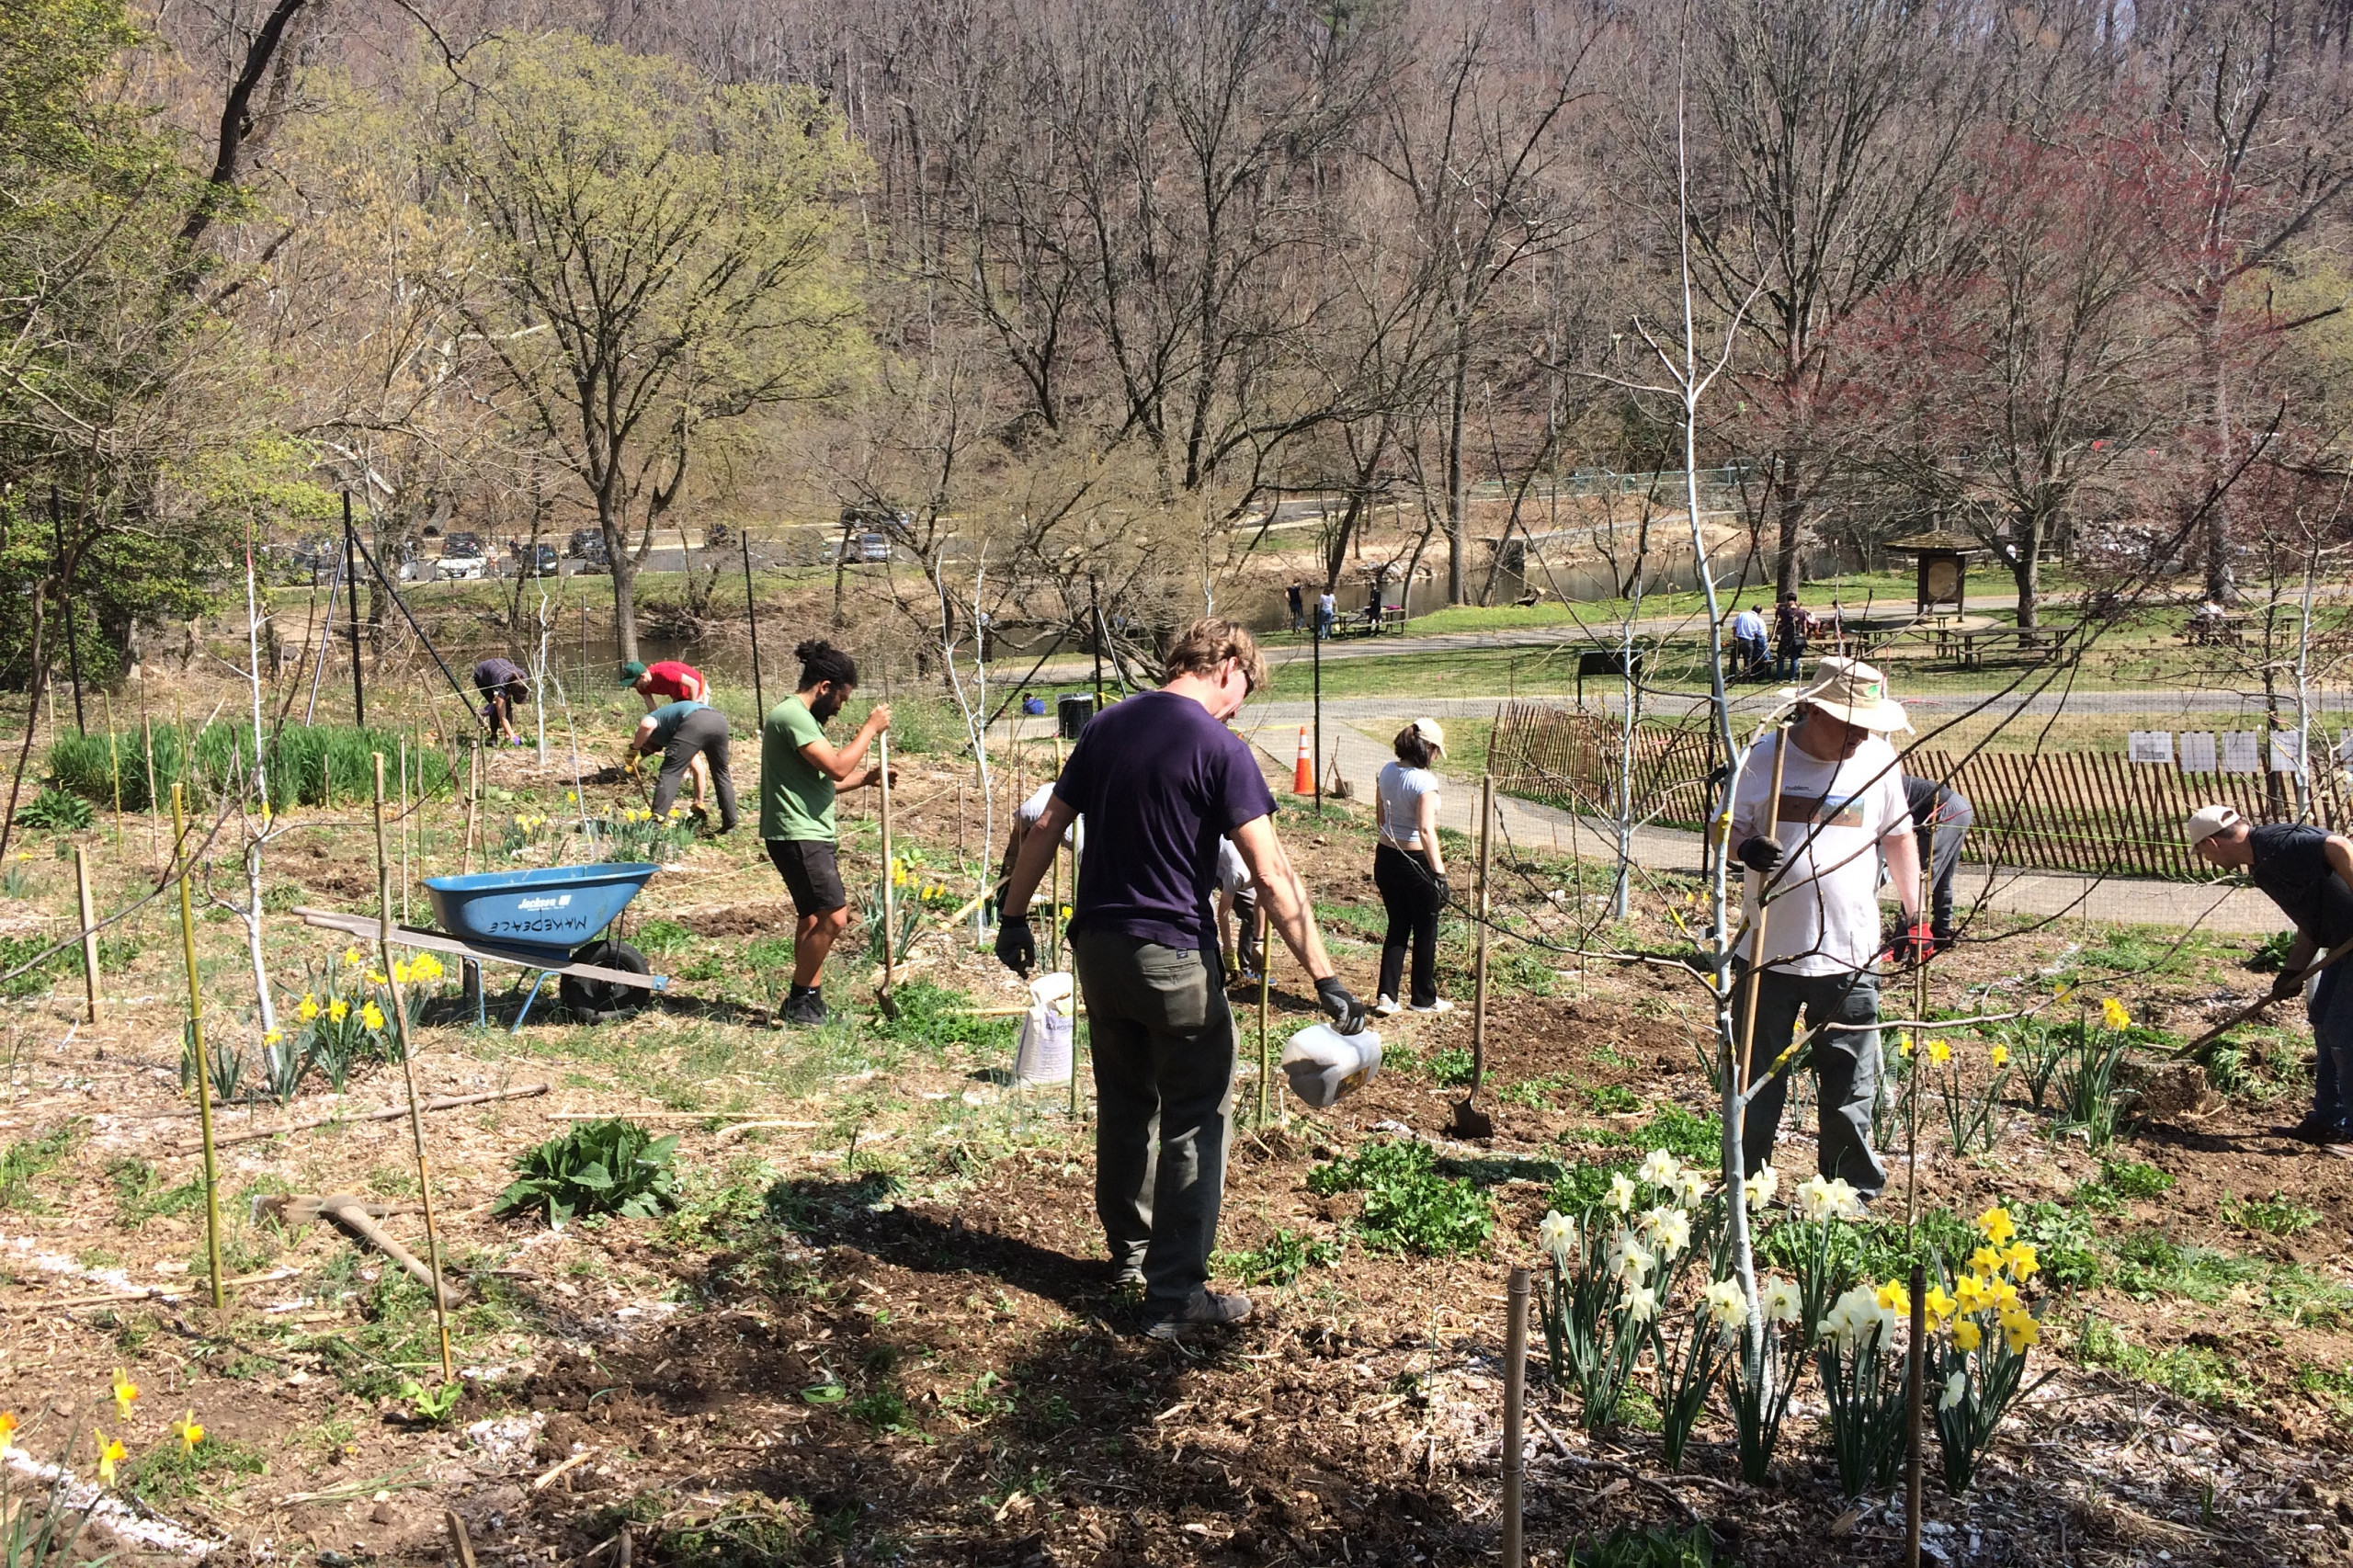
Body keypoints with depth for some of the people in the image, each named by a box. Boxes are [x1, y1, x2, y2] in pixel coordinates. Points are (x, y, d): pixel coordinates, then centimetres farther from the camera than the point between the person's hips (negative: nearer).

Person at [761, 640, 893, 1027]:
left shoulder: (802, 717, 18)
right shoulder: (791, 716, -16)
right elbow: (838, 766, -23)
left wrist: (866, 777, 12)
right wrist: (870, 728, -12)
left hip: (811, 835, 11)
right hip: (797, 835, -11)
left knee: (815, 917, 14)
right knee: (833, 917, -13)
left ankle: (809, 1001, 22)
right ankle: (799, 1001, -1)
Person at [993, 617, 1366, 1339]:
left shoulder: (1105, 726, 7)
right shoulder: (1220, 748, -12)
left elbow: (1046, 828, 11)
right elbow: (1273, 875, -17)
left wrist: (1015, 915, 20)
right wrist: (1325, 979, -18)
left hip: (1097, 948, 6)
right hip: (1174, 960, -6)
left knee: (1123, 1104, 21)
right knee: (1193, 1123, 4)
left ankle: (1127, 1249, 37)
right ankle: (1174, 1295, 6)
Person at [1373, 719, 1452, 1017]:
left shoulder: (1387, 772, 2)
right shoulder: (1424, 780, -20)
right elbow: (1426, 830, -25)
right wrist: (1440, 873, -24)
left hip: (1386, 856, 7)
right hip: (1416, 861, -7)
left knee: (1398, 926, 16)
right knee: (1425, 930, 10)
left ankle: (1386, 995, 9)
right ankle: (1424, 999, 22)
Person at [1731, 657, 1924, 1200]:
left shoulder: (1879, 760, 2)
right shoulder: (1766, 757, -3)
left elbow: (1898, 835, 16)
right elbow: (1726, 826, 5)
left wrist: (1914, 911, 14)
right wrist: (1746, 847, -18)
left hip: (1849, 956, 1)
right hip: (1768, 951, -1)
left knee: (1850, 1086, 7)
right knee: (1756, 1079, 9)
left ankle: (1851, 1194, 23)